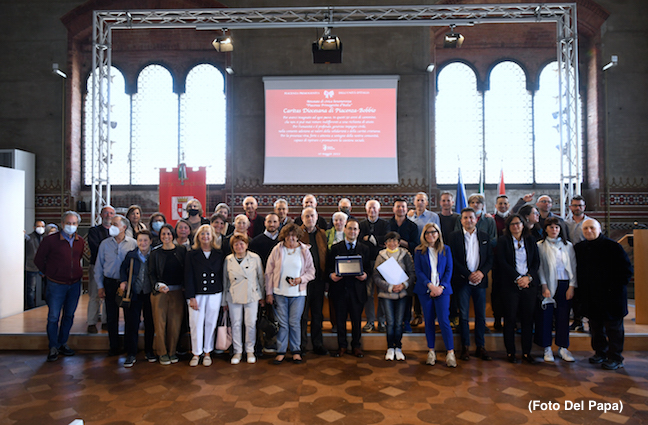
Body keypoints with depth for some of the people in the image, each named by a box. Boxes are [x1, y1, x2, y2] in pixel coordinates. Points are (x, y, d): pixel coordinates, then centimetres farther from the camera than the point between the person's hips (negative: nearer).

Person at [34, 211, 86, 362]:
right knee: (53, 317, 1)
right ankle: (53, 348, 14)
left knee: (69, 316, 12)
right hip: (56, 284, -4)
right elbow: (38, 260, 2)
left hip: (75, 284, 4)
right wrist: (50, 273, 6)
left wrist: (76, 272, 12)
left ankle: (63, 343, 27)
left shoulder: (80, 241, 4)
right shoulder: (50, 240, -9)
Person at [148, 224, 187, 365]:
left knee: (175, 323, 4)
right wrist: (157, 285, -12)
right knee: (160, 322, 1)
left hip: (177, 292, 1)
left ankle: (172, 351, 18)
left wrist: (184, 286, -4)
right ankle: (162, 353, 15)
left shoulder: (181, 250, 5)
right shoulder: (155, 253, 4)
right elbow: (151, 273, 3)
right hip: (160, 291, -1)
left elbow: (186, 270, 6)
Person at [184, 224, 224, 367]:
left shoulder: (219, 254, 6)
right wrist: (191, 297, -8)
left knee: (211, 323, 7)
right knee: (196, 323, 0)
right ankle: (196, 353, 15)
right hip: (197, 294, -1)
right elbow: (188, 277, -1)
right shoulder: (191, 254, 2)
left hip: (215, 295, 1)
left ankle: (207, 352, 20)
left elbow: (222, 275, 7)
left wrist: (223, 296, 2)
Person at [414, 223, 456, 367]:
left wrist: (441, 287, -9)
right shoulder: (419, 251, 5)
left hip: (442, 289, 0)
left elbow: (449, 270, 4)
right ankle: (431, 351, 16)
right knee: (428, 321, 5)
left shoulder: (446, 250, 8)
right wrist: (430, 285, -12)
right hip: (425, 290, 1)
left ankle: (450, 352, 0)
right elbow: (418, 271, 0)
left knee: (444, 320, -7)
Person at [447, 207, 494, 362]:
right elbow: (453, 260, -4)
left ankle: (480, 347, 16)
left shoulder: (485, 237, 10)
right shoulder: (454, 236, 2)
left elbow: (490, 259, 8)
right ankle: (465, 347, 11)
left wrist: (481, 272, -10)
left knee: (481, 315, 6)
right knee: (463, 315, 2)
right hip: (462, 281, -2)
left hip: (480, 280, 2)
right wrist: (469, 274, -11)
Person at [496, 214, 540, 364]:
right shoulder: (503, 241, 2)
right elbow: (502, 262, -5)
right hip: (510, 284, -3)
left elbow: (536, 261, 8)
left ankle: (526, 352, 15)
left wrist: (528, 277, -7)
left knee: (528, 318, 5)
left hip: (530, 283, 3)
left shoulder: (531, 240, 12)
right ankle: (510, 352, 10)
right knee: (510, 318, 1)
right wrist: (517, 278, -12)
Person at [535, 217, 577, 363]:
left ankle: (563, 348, 17)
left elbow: (573, 267, 8)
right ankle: (547, 348, 10)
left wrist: (571, 286, -1)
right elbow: (539, 267, -2)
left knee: (563, 316, 5)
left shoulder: (568, 246, 11)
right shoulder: (540, 246, 3)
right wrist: (544, 286, -10)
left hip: (564, 285, 2)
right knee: (546, 316, -1)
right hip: (548, 285, -2)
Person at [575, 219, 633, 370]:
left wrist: (615, 288, -12)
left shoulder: (612, 247, -8)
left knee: (613, 327, 4)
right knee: (595, 326, 13)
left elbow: (627, 270, -7)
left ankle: (615, 358, 15)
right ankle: (600, 352, 28)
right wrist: (581, 290, 7)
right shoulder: (579, 248, 7)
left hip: (611, 297, -5)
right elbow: (578, 272, 17)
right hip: (590, 298, 5)